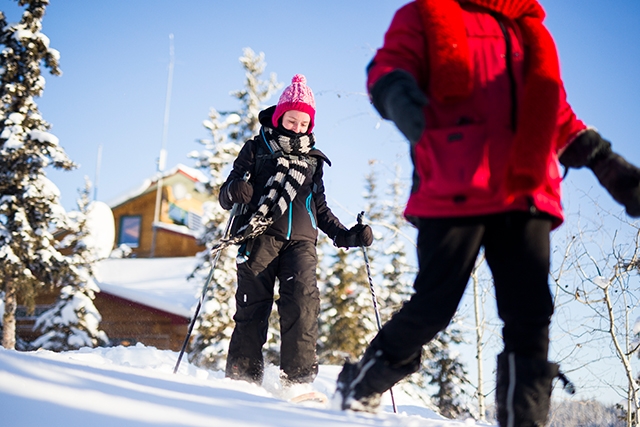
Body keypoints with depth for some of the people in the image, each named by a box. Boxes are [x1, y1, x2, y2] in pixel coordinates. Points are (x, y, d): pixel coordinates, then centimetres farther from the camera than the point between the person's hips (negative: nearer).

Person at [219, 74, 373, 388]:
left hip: (300, 241, 2)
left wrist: (347, 236, 15)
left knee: (302, 302, -19)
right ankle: (242, 378, -4)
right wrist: (235, 191, -15)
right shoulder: (257, 149, 14)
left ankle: (297, 379, -20)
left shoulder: (312, 160, 24)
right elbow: (225, 197, 10)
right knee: (253, 306, -10)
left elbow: (320, 210, 30)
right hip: (260, 236, -2)